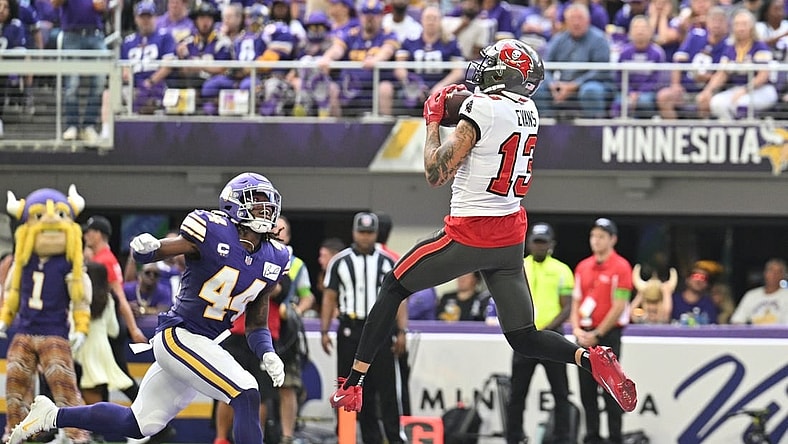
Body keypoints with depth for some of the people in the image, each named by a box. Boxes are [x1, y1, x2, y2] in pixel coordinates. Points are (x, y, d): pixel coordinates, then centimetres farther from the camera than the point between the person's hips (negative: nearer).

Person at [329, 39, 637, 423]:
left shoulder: (481, 108, -15)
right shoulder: (529, 112, 7)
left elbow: (435, 173, -12)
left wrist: (433, 119, 0)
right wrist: (459, 105, 18)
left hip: (469, 233, -6)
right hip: (511, 236, 6)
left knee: (394, 288, 12)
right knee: (523, 338, 11)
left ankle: (352, 386, 11)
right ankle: (589, 358, -17)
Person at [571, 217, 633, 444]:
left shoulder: (620, 267, -7)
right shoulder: (583, 267, 12)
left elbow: (618, 307, -11)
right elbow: (576, 301, 15)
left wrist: (597, 335, -12)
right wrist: (577, 329, -1)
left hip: (607, 335, -6)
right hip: (585, 337, 6)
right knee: (587, 390, 8)